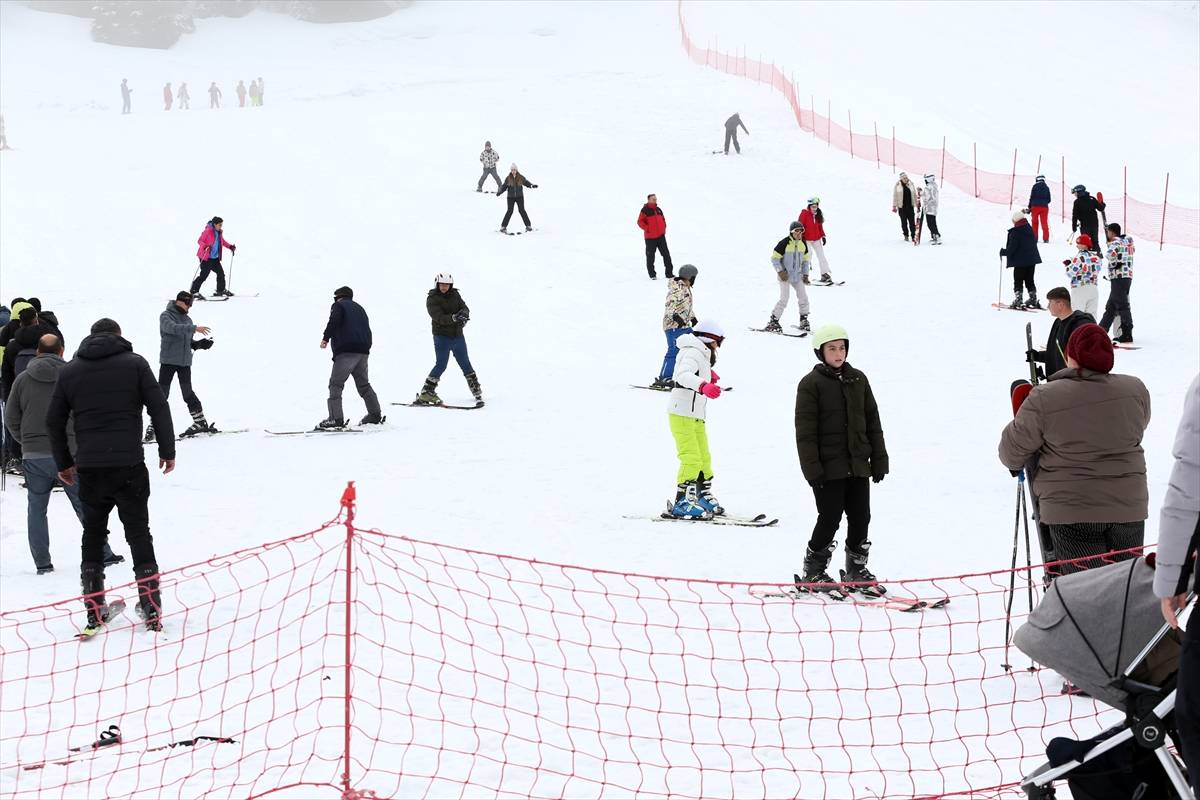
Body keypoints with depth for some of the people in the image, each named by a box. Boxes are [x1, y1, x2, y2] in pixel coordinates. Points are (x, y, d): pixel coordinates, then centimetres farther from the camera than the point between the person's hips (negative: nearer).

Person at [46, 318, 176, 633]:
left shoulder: (69, 371, 10)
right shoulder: (135, 363, 1)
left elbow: (53, 421, 11)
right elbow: (159, 408, -3)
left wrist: (63, 463, 21)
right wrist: (167, 450, 5)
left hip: (88, 467, 2)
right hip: (129, 464, -2)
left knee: (93, 532, 14)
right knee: (138, 532, 5)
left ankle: (94, 609, 12)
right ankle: (151, 606, 1)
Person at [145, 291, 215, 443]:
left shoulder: (187, 320, 16)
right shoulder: (166, 316, -3)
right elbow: (173, 328, -24)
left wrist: (200, 344, 3)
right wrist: (195, 328, -31)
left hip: (185, 361, 4)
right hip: (168, 360, -4)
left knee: (188, 393, 4)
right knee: (162, 394, -5)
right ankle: (153, 427, -1)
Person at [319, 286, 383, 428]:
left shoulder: (338, 306, 6)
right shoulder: (359, 309, 28)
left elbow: (334, 322, -13)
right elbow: (367, 331, 23)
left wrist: (326, 338, -13)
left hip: (346, 352, -7)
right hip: (363, 352, 7)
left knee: (335, 384, -8)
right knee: (363, 384, 19)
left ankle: (336, 418, -19)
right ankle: (375, 415, 20)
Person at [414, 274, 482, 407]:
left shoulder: (455, 295, 7)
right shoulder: (432, 299, -9)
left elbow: (464, 308, 0)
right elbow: (439, 318, -21)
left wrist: (464, 313, -24)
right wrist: (454, 318, -37)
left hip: (457, 335, 5)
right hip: (442, 336, -5)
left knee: (465, 364, 11)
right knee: (441, 365, -9)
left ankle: (477, 391, 22)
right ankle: (425, 394, -4)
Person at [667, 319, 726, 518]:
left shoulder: (700, 355, 18)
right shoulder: (693, 353, -13)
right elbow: (683, 375, -32)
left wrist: (708, 377, 39)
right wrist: (704, 386, -48)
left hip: (696, 417, 11)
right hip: (682, 414, -11)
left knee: (704, 458, 19)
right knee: (691, 459, -16)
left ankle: (705, 498, 33)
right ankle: (682, 503, -17)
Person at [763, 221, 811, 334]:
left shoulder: (803, 244, 4)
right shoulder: (784, 243, -16)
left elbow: (805, 259, 18)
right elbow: (774, 258, -11)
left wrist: (805, 274, 13)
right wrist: (780, 271, -17)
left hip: (797, 275, 6)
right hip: (785, 275, -6)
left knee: (803, 297, 3)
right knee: (784, 298, -15)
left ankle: (804, 320, 18)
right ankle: (773, 322, -8)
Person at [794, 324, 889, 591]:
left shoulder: (858, 379, 10)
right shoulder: (811, 384, -5)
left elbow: (873, 422, 14)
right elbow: (805, 431, -7)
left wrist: (879, 459, 10)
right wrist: (812, 468, -13)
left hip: (858, 465, 5)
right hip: (828, 467, -5)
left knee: (860, 518, 7)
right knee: (830, 518, -5)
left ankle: (856, 569, 21)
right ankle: (813, 571, 10)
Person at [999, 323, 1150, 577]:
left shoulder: (1044, 399, -13)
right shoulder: (1135, 390, -2)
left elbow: (1012, 450, -2)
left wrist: (1014, 464, 21)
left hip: (1072, 511, -3)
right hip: (1128, 507, 3)